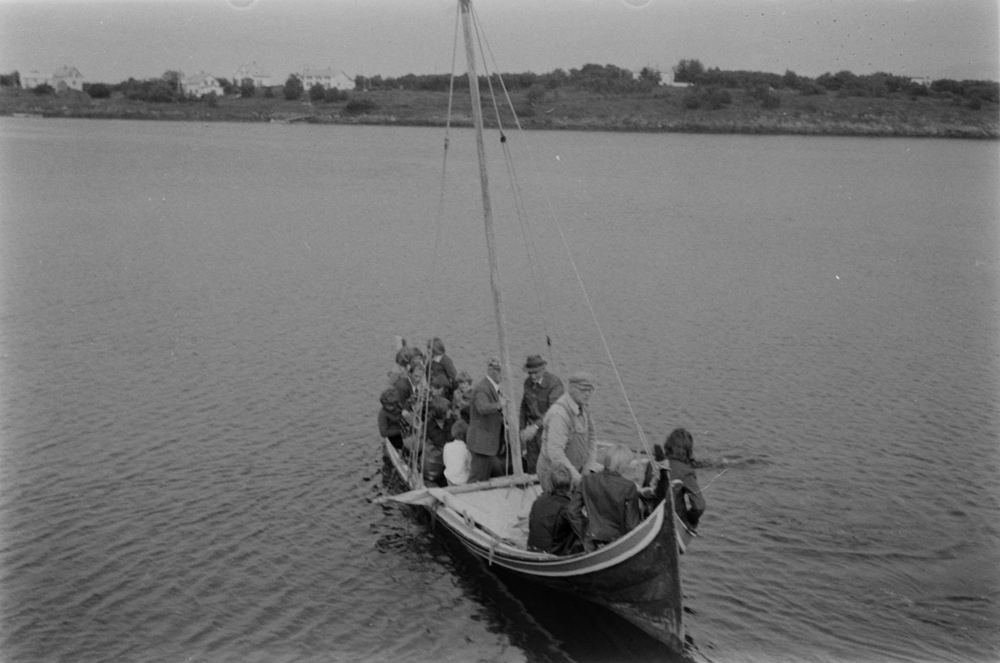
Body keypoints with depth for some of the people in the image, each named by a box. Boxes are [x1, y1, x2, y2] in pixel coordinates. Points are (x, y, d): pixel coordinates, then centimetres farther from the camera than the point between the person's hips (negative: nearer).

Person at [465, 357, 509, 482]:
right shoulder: (482, 389, -19)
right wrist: (499, 404, -32)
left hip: (490, 441, 10)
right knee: (478, 479, -6)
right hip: (481, 440, -10)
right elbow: (483, 408, -38)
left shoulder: (494, 387, 14)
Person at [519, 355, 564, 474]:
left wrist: (536, 426, -32)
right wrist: (522, 428, 11)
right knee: (531, 468, 6)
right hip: (532, 429, 6)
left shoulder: (554, 383, -16)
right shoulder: (528, 382, 6)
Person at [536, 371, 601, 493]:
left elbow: (591, 438, 13)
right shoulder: (559, 414, -27)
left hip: (576, 467, 9)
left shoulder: (583, 408, 3)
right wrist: (578, 479, -32)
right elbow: (555, 453, -34)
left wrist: (589, 468, -1)